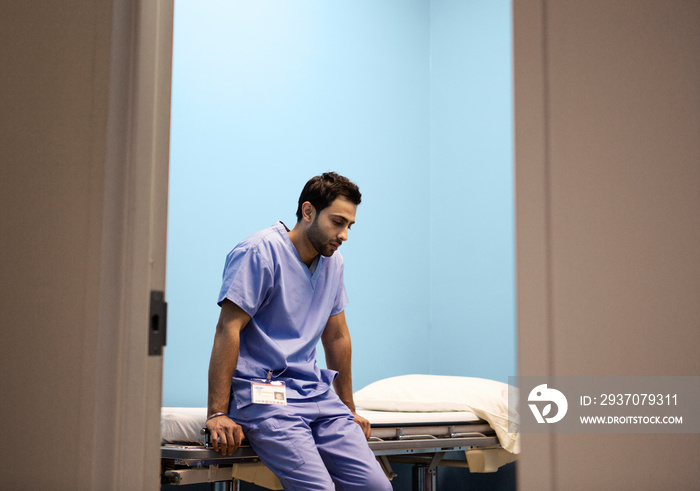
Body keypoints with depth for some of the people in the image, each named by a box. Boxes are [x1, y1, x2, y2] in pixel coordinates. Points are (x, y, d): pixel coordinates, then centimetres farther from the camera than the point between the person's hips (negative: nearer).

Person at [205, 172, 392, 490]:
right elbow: (228, 328, -13)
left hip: (316, 393, 7)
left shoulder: (333, 263, 15)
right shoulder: (261, 252, -9)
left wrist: (348, 408, 27)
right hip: (262, 392, -7)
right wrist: (217, 413, -18)